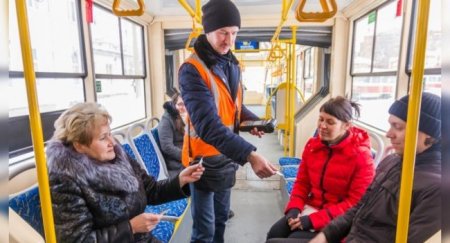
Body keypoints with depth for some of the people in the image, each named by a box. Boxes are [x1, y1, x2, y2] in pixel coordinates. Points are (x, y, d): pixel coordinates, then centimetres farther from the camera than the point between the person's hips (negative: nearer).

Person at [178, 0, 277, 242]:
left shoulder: (232, 64, 4)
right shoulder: (192, 70, -22)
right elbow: (208, 125, -32)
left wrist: (252, 120, -4)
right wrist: (249, 155, -40)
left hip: (228, 155, 7)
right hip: (205, 158, -7)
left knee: (221, 216, 24)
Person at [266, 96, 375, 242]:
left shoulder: (361, 156, -15)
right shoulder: (312, 145, 2)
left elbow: (355, 203, -17)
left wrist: (314, 219, -22)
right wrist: (294, 208, -9)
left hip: (337, 219, -5)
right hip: (310, 208, 5)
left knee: (295, 238, -21)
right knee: (274, 234, -11)